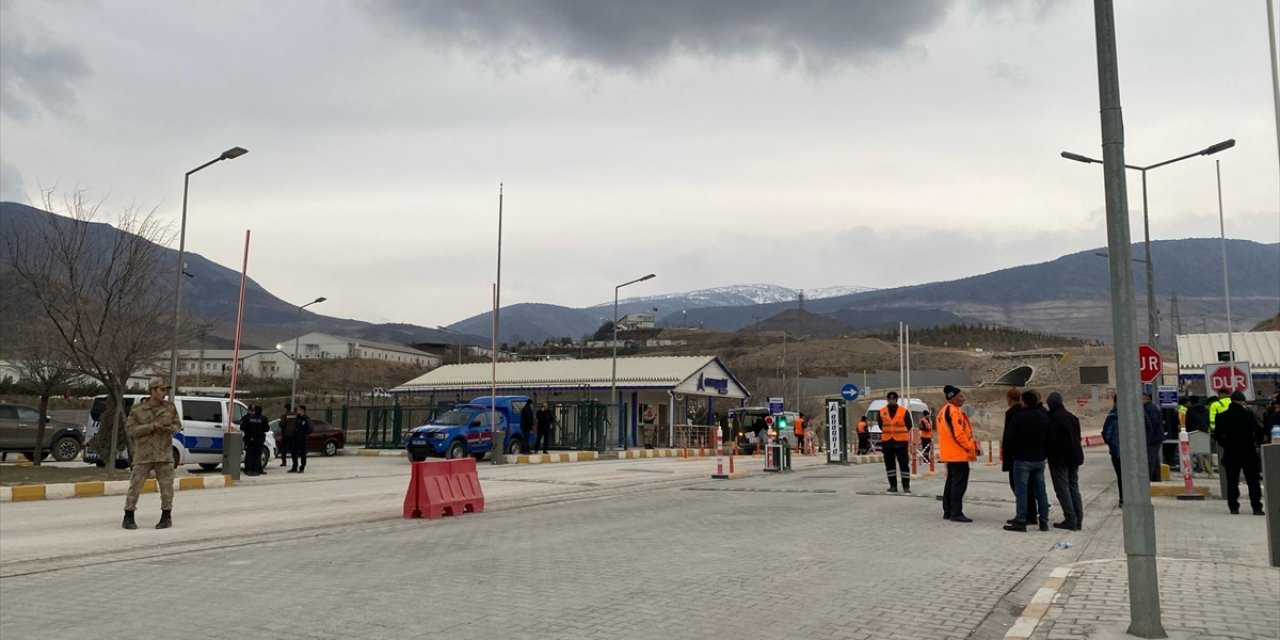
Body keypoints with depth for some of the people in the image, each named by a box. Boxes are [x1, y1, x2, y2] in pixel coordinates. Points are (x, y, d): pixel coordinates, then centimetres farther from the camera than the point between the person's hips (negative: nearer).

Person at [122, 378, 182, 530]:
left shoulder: (170, 407, 6)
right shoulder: (137, 409, -2)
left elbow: (178, 425, 10)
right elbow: (130, 429, -6)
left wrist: (171, 428, -14)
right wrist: (152, 426, -17)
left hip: (164, 454, 2)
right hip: (143, 454, -2)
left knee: (166, 486, 3)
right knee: (135, 485, -2)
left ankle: (166, 517, 15)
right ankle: (128, 517, 11)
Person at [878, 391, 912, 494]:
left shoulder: (904, 411, -4)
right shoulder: (882, 411, 4)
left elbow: (908, 425, 5)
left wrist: (900, 433, 8)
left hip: (901, 441, -3)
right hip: (887, 442, 3)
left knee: (904, 464, -2)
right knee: (889, 464, 6)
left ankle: (906, 486, 3)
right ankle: (893, 486, 14)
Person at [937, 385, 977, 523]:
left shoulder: (943, 411, 15)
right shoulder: (954, 412, -17)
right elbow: (959, 434, -22)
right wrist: (971, 447, -12)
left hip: (950, 453, 10)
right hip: (959, 454, -10)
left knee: (951, 482, 14)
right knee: (959, 484, -8)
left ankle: (948, 511, 18)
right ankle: (956, 513, -8)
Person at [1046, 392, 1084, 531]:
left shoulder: (1052, 418, -15)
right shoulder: (1072, 417, 11)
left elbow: (1051, 440, -15)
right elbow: (1078, 437, 17)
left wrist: (1050, 456, -1)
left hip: (1059, 459, -8)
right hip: (1075, 457, 8)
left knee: (1063, 489, -4)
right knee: (1074, 488, 12)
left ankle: (1070, 520, -6)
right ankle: (1078, 521, 13)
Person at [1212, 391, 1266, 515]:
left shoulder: (1222, 417, -1)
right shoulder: (1248, 415, -9)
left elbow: (1217, 435, 2)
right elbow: (1259, 431, -11)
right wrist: (1258, 443, 7)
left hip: (1230, 454, 2)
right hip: (1248, 453, -2)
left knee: (1232, 482, 8)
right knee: (1253, 481, 5)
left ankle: (1233, 507, 7)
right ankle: (1257, 508, 2)